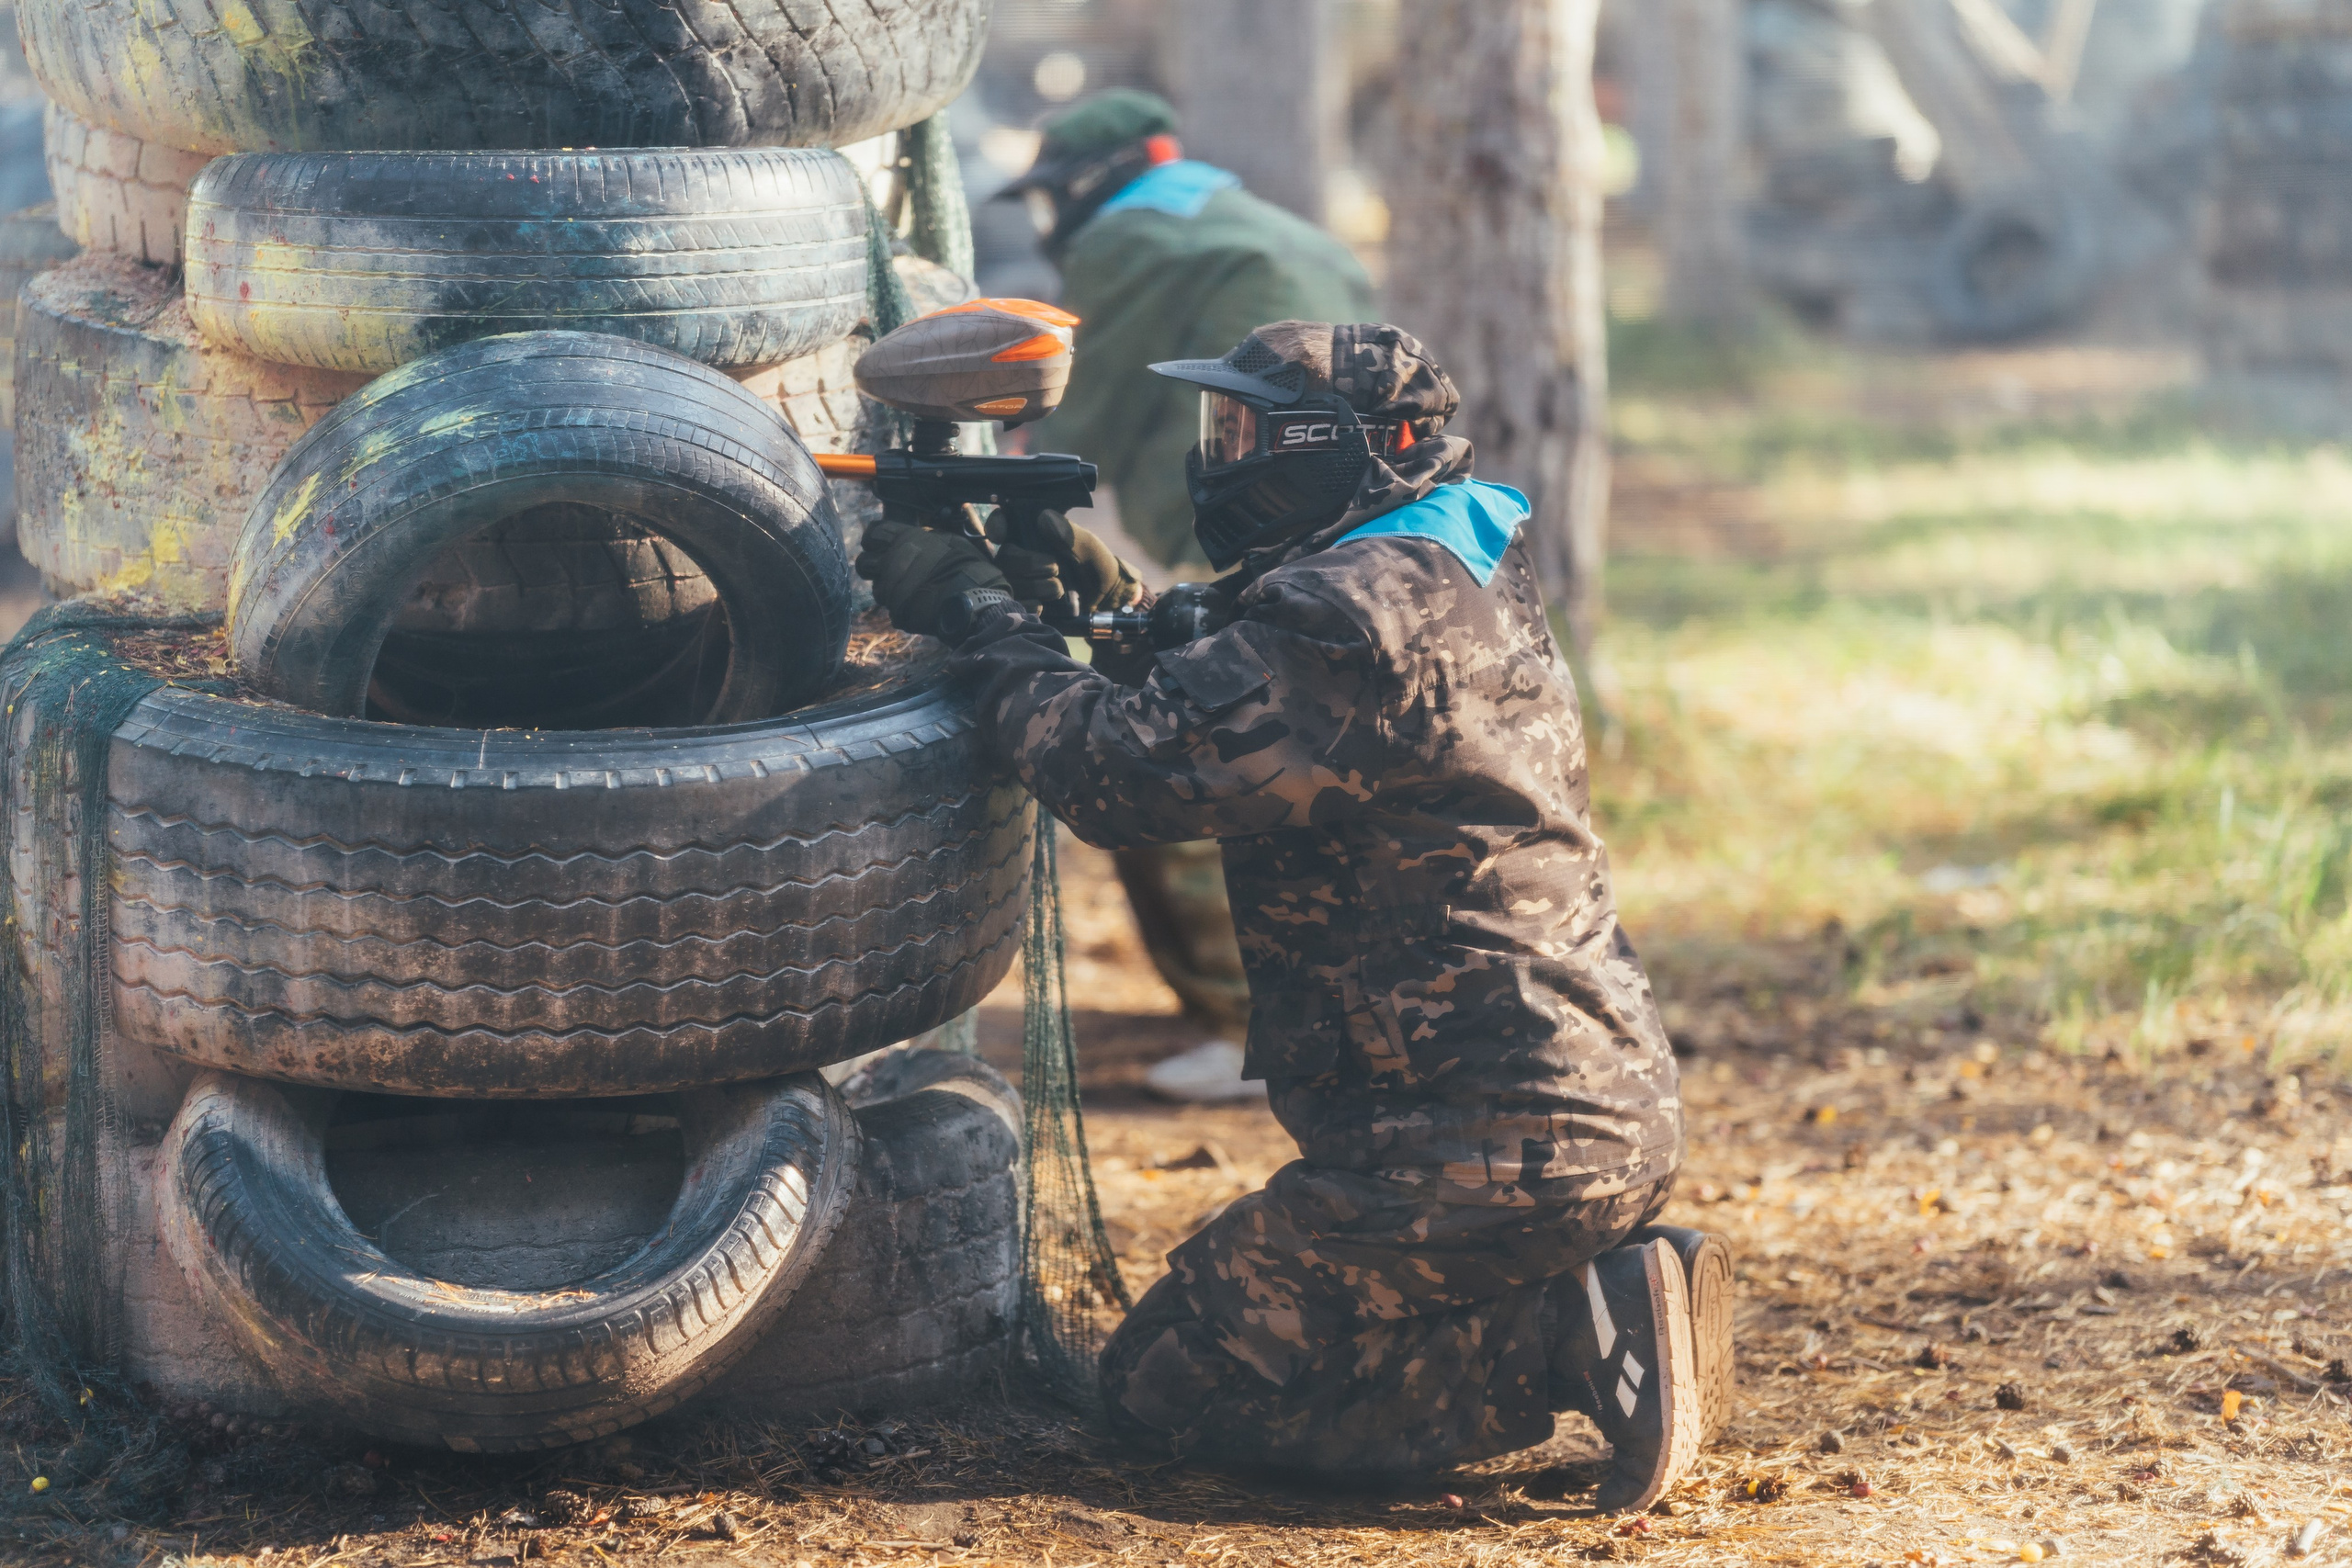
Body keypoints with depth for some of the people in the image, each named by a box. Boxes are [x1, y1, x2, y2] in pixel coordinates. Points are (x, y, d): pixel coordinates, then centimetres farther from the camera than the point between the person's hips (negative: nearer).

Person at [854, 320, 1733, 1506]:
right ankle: (1607, 1295, 9)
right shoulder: (1455, 579, 14)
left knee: (1164, 1388, 1)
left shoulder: (1355, 616, -17)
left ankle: (1562, 1345, -10)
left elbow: (1125, 771, -21)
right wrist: (1111, 606, 8)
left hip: (1485, 1153, -10)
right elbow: (1222, 715, 23)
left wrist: (976, 611, -8)